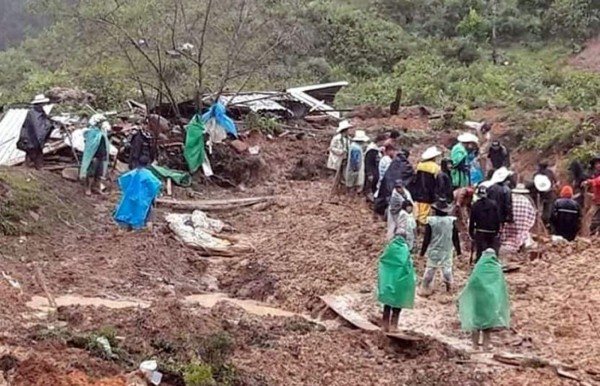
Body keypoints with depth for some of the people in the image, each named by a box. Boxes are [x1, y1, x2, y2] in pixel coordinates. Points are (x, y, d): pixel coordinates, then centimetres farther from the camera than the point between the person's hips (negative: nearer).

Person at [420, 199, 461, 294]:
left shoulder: (431, 221, -12)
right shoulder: (452, 221, -8)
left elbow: (426, 239, -8)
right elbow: (455, 238, -1)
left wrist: (422, 251, 1)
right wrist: (458, 251, 10)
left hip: (433, 251, -1)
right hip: (447, 252, 1)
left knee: (430, 270, 6)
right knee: (447, 269, 12)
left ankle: (426, 289, 7)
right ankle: (449, 288, 16)